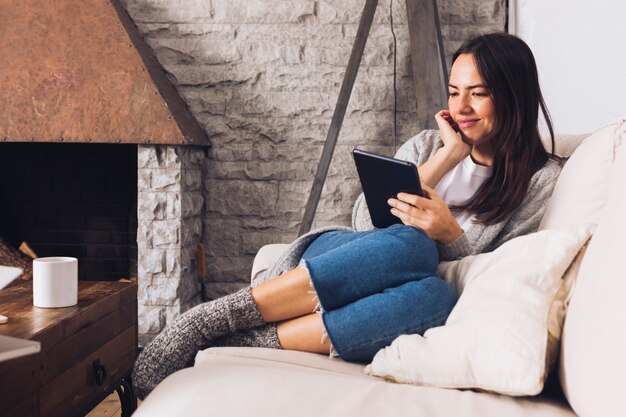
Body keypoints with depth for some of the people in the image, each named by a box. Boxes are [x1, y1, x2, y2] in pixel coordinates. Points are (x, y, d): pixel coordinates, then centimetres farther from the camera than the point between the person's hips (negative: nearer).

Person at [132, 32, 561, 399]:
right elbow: (366, 221, -1)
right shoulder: (428, 144, 13)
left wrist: (450, 234, -21)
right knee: (410, 246, -34)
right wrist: (446, 158, -3)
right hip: (340, 260, 1)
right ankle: (212, 318, -35)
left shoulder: (543, 180, 5)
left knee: (439, 298, -37)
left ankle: (246, 342, -35)